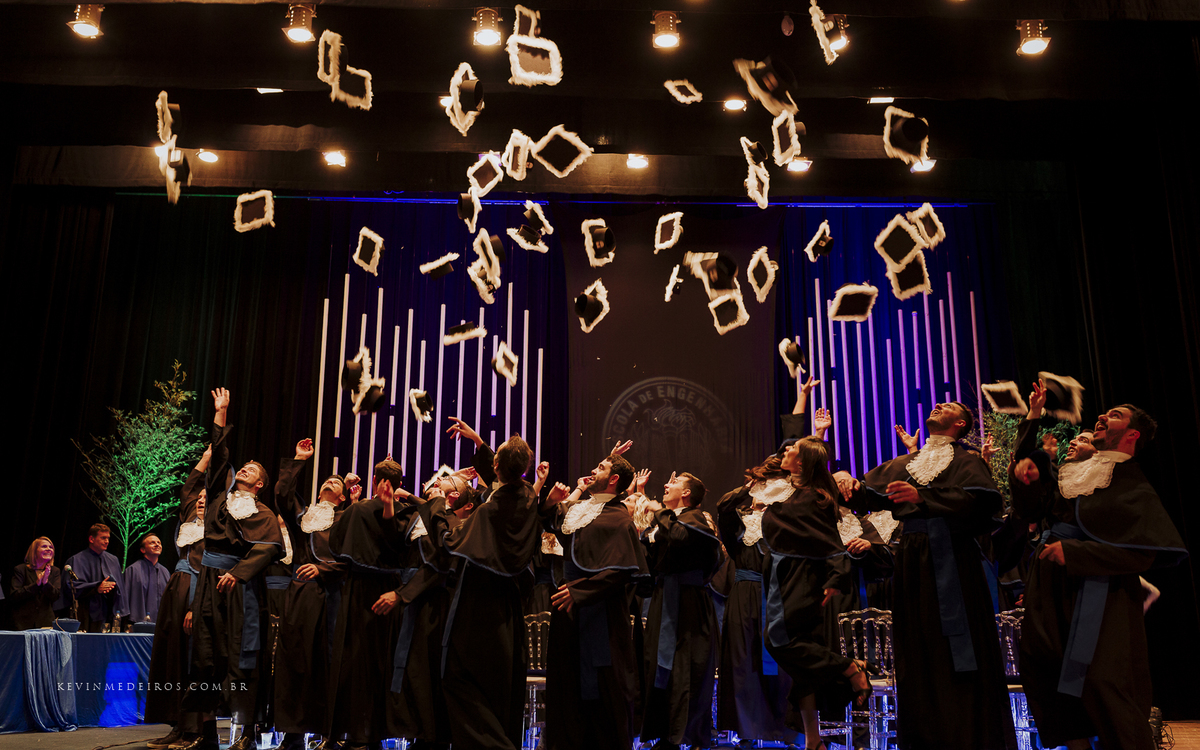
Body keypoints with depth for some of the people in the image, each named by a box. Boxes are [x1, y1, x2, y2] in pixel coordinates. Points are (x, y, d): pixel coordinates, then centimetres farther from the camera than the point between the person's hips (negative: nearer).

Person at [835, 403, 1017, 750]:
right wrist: (849, 482, -6)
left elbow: (982, 499, -14)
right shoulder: (902, 465, 20)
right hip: (911, 562, 5)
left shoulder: (966, 461, 5)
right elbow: (868, 496, 17)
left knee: (955, 650, -5)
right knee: (917, 649, 6)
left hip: (950, 558, -4)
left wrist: (922, 496, -23)